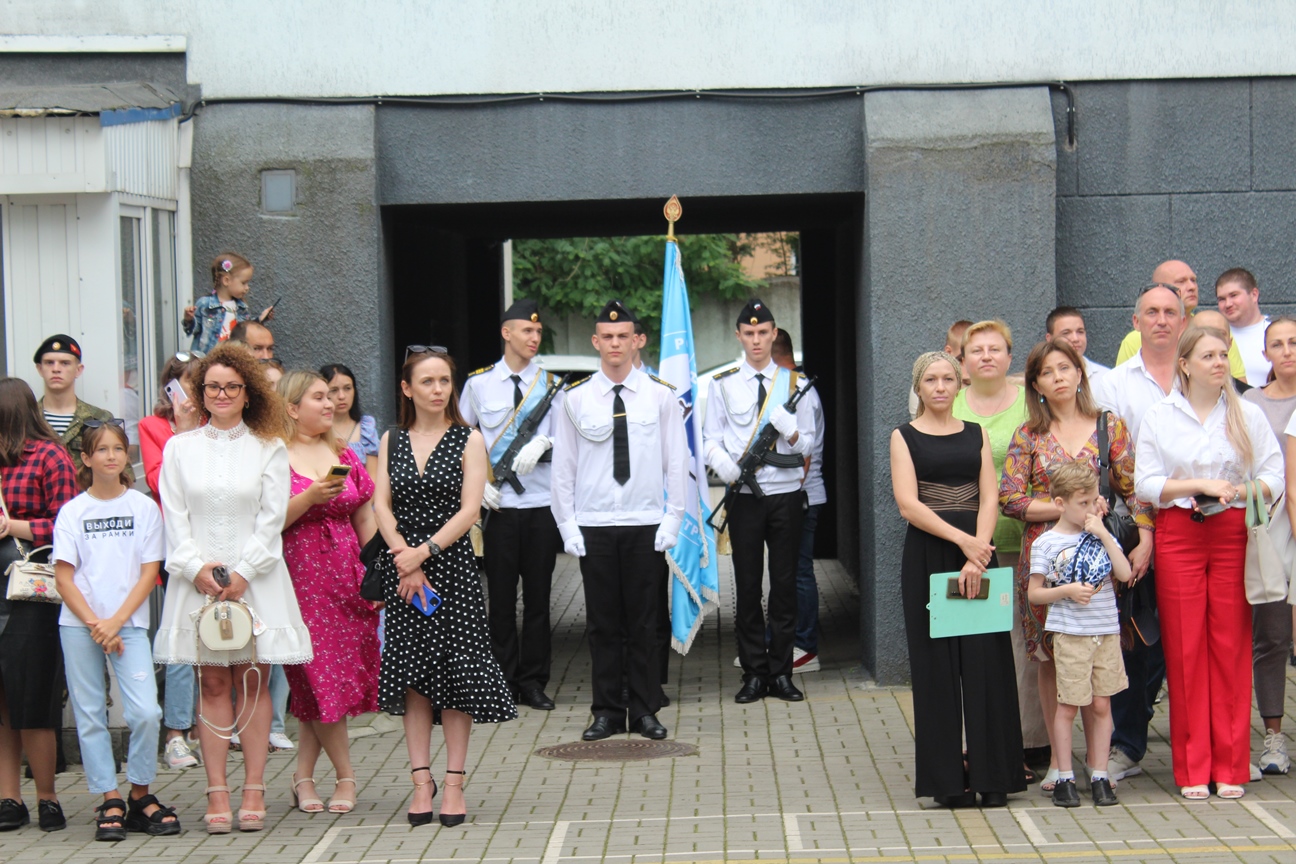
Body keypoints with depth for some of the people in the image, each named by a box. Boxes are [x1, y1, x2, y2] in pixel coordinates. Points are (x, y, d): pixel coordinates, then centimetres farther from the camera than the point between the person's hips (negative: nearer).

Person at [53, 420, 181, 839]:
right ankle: (110, 802, 11)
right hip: (78, 624, 1)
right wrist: (93, 623, -9)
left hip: (129, 622, -1)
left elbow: (149, 573, 0)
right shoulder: (72, 511, 4)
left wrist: (116, 621, -9)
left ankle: (140, 796, 6)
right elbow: (63, 576, 1)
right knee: (90, 715, 2)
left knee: (146, 712, -11)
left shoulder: (144, 507, 4)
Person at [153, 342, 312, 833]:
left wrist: (243, 572, -11)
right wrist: (197, 567, -9)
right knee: (211, 686, 1)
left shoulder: (268, 449, 6)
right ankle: (216, 793, 2)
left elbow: (272, 517, -1)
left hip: (255, 579, -1)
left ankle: (253, 791, 3)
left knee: (252, 682, 0)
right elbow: (174, 517, 4)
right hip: (197, 581, 1)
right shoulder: (179, 448, 10)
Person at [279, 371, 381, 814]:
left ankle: (304, 776, 14)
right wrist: (309, 496, -19)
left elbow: (365, 520, 16)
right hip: (300, 579, -5)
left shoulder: (345, 456, 14)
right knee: (320, 678, -4)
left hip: (346, 575, 5)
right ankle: (346, 777, 8)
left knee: (333, 678, 3)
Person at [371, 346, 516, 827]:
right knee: (411, 675, 2)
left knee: (456, 676, -3)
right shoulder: (391, 441, 10)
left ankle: (454, 783, 3)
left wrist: (425, 551, -15)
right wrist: (405, 560, -10)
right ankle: (421, 781, 7)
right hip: (402, 567, 2)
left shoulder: (468, 440, 2)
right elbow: (381, 505, 3)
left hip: (452, 565, -2)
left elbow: (469, 509, -6)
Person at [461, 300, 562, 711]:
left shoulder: (551, 383, 5)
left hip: (542, 503, 1)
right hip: (498, 504, -1)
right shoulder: (479, 383, 5)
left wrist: (541, 444, -19)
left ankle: (533, 681, 15)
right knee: (501, 596, 4)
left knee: (538, 595, 5)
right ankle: (504, 681, 12)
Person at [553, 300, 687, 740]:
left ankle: (644, 711, 13)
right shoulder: (575, 398, 3)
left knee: (644, 621, 4)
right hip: (593, 526, 0)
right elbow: (563, 467, 5)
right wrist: (568, 527, -1)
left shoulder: (661, 395, 3)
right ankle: (606, 712, 12)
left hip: (646, 526, 0)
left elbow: (677, 462, 5)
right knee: (602, 622, 4)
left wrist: (672, 521, -2)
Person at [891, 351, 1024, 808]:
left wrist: (978, 551, -13)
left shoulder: (976, 435, 12)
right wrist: (961, 540, -15)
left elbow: (989, 498, 2)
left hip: (977, 551, 2)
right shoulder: (905, 437, 5)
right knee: (937, 663, 0)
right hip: (928, 556, -2)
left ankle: (991, 773, 5)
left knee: (986, 660, -1)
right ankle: (948, 778, 5)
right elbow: (908, 504, -6)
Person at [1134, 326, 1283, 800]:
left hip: (1232, 534, 1)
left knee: (1231, 646, 0)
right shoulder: (1159, 416, 7)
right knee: (1184, 649, -1)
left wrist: (1239, 491, -14)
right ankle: (1192, 769, 6)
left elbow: (1274, 475, 4)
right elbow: (1145, 484, 0)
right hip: (1178, 534, 0)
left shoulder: (1247, 414, 8)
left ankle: (1230, 766, 7)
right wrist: (1199, 484, -11)